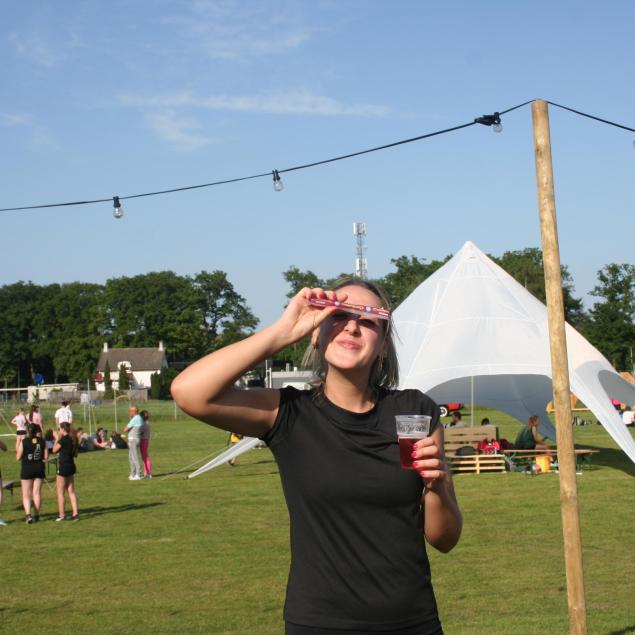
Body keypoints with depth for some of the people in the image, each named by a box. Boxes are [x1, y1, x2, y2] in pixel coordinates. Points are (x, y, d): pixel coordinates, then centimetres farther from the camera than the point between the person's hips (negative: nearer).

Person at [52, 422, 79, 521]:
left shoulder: (63, 439, -17)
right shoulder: (73, 439, 7)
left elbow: (54, 450, -7)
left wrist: (57, 439, 2)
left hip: (63, 467, -8)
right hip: (71, 466, 8)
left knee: (60, 492, 1)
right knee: (71, 491, 11)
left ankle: (61, 515, 4)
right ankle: (75, 513, 8)